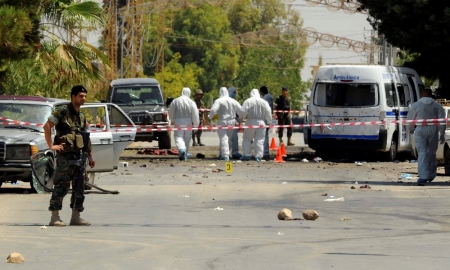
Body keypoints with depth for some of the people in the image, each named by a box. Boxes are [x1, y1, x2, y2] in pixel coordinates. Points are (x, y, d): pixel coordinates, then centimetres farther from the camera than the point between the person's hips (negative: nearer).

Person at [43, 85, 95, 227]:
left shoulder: (82, 116, 17)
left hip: (79, 155, 8)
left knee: (79, 187, 8)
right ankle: (55, 217, -7)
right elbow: (47, 126, -11)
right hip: (65, 155, -8)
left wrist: (90, 156, 17)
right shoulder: (62, 111, -7)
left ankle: (76, 217, 14)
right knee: (62, 186, -9)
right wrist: (51, 145, -14)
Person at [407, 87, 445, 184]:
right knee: (431, 153, 15)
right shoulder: (437, 106, 5)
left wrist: (411, 129, 27)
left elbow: (410, 119, 9)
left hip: (420, 131, -2)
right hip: (433, 131, 2)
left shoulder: (416, 105, 1)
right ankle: (431, 175, 25)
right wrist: (442, 134, 6)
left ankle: (423, 176, -20)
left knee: (422, 153, -6)